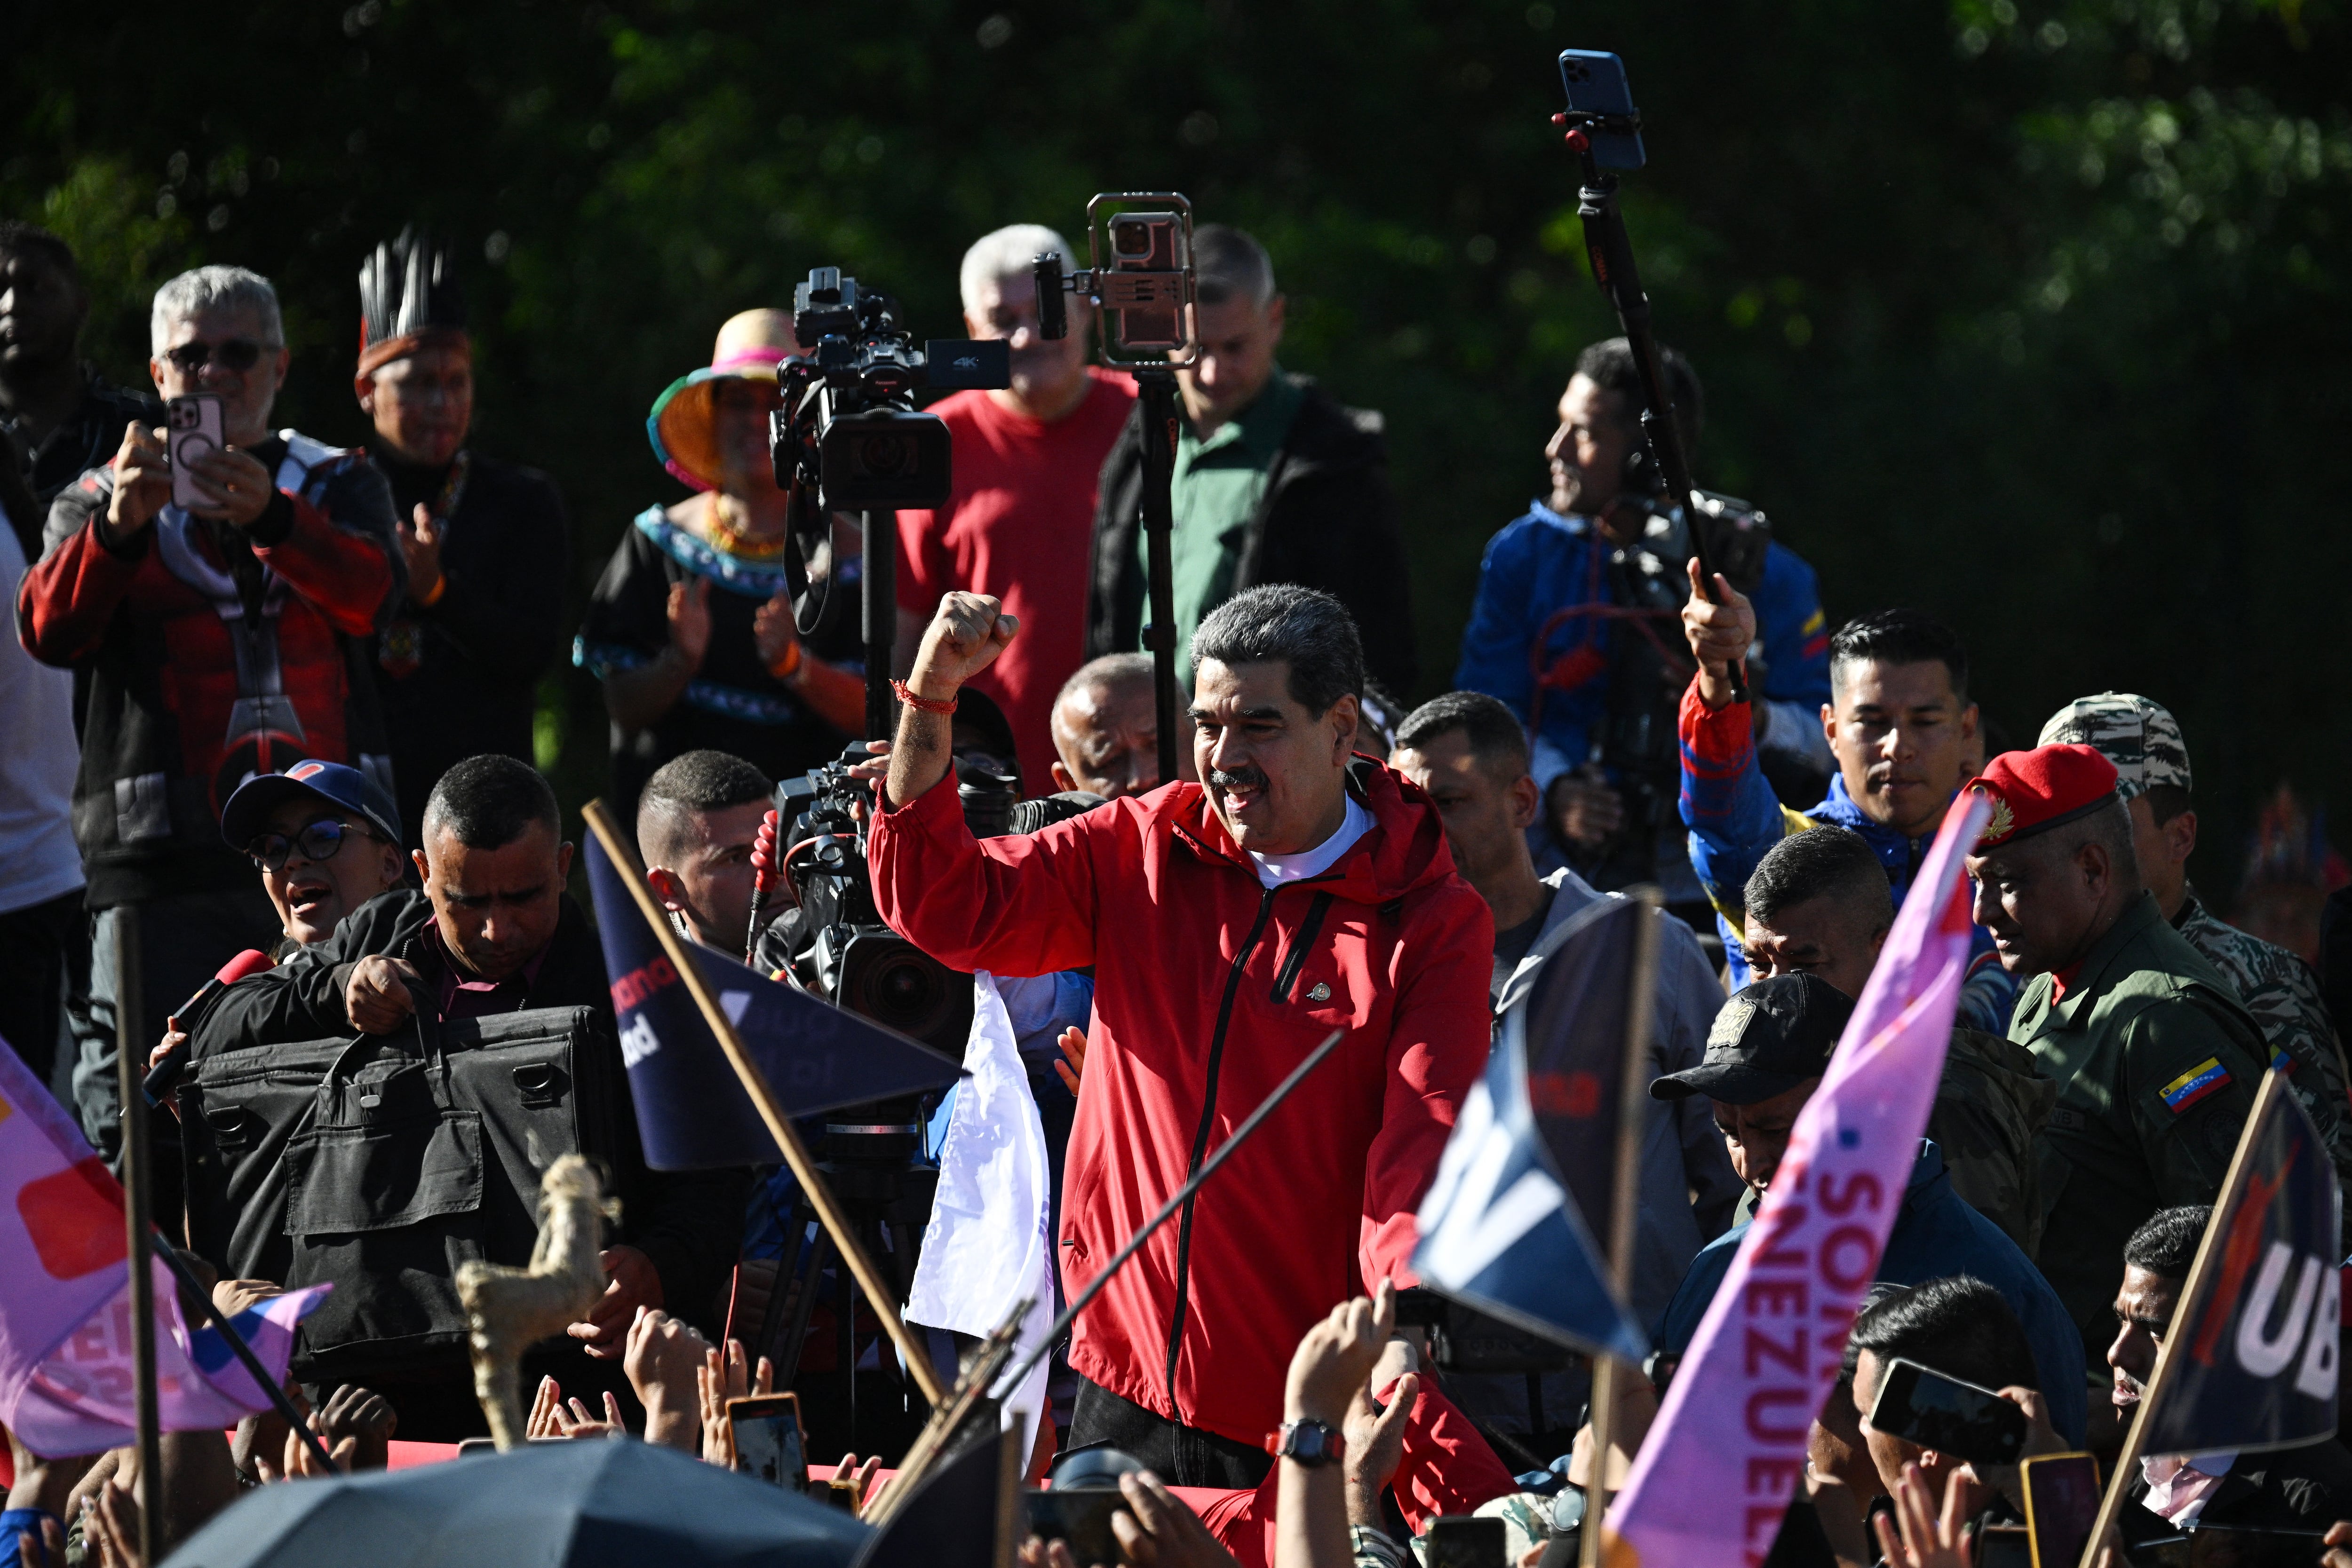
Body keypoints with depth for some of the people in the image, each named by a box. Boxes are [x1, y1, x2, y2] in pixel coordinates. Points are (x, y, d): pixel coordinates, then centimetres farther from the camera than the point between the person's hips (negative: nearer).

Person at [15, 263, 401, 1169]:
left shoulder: (337, 487, 15)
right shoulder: (102, 502, 14)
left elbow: (369, 592, -8)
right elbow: (49, 630, -6)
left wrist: (268, 517, -28)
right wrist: (118, 526, -26)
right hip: (162, 862, -1)